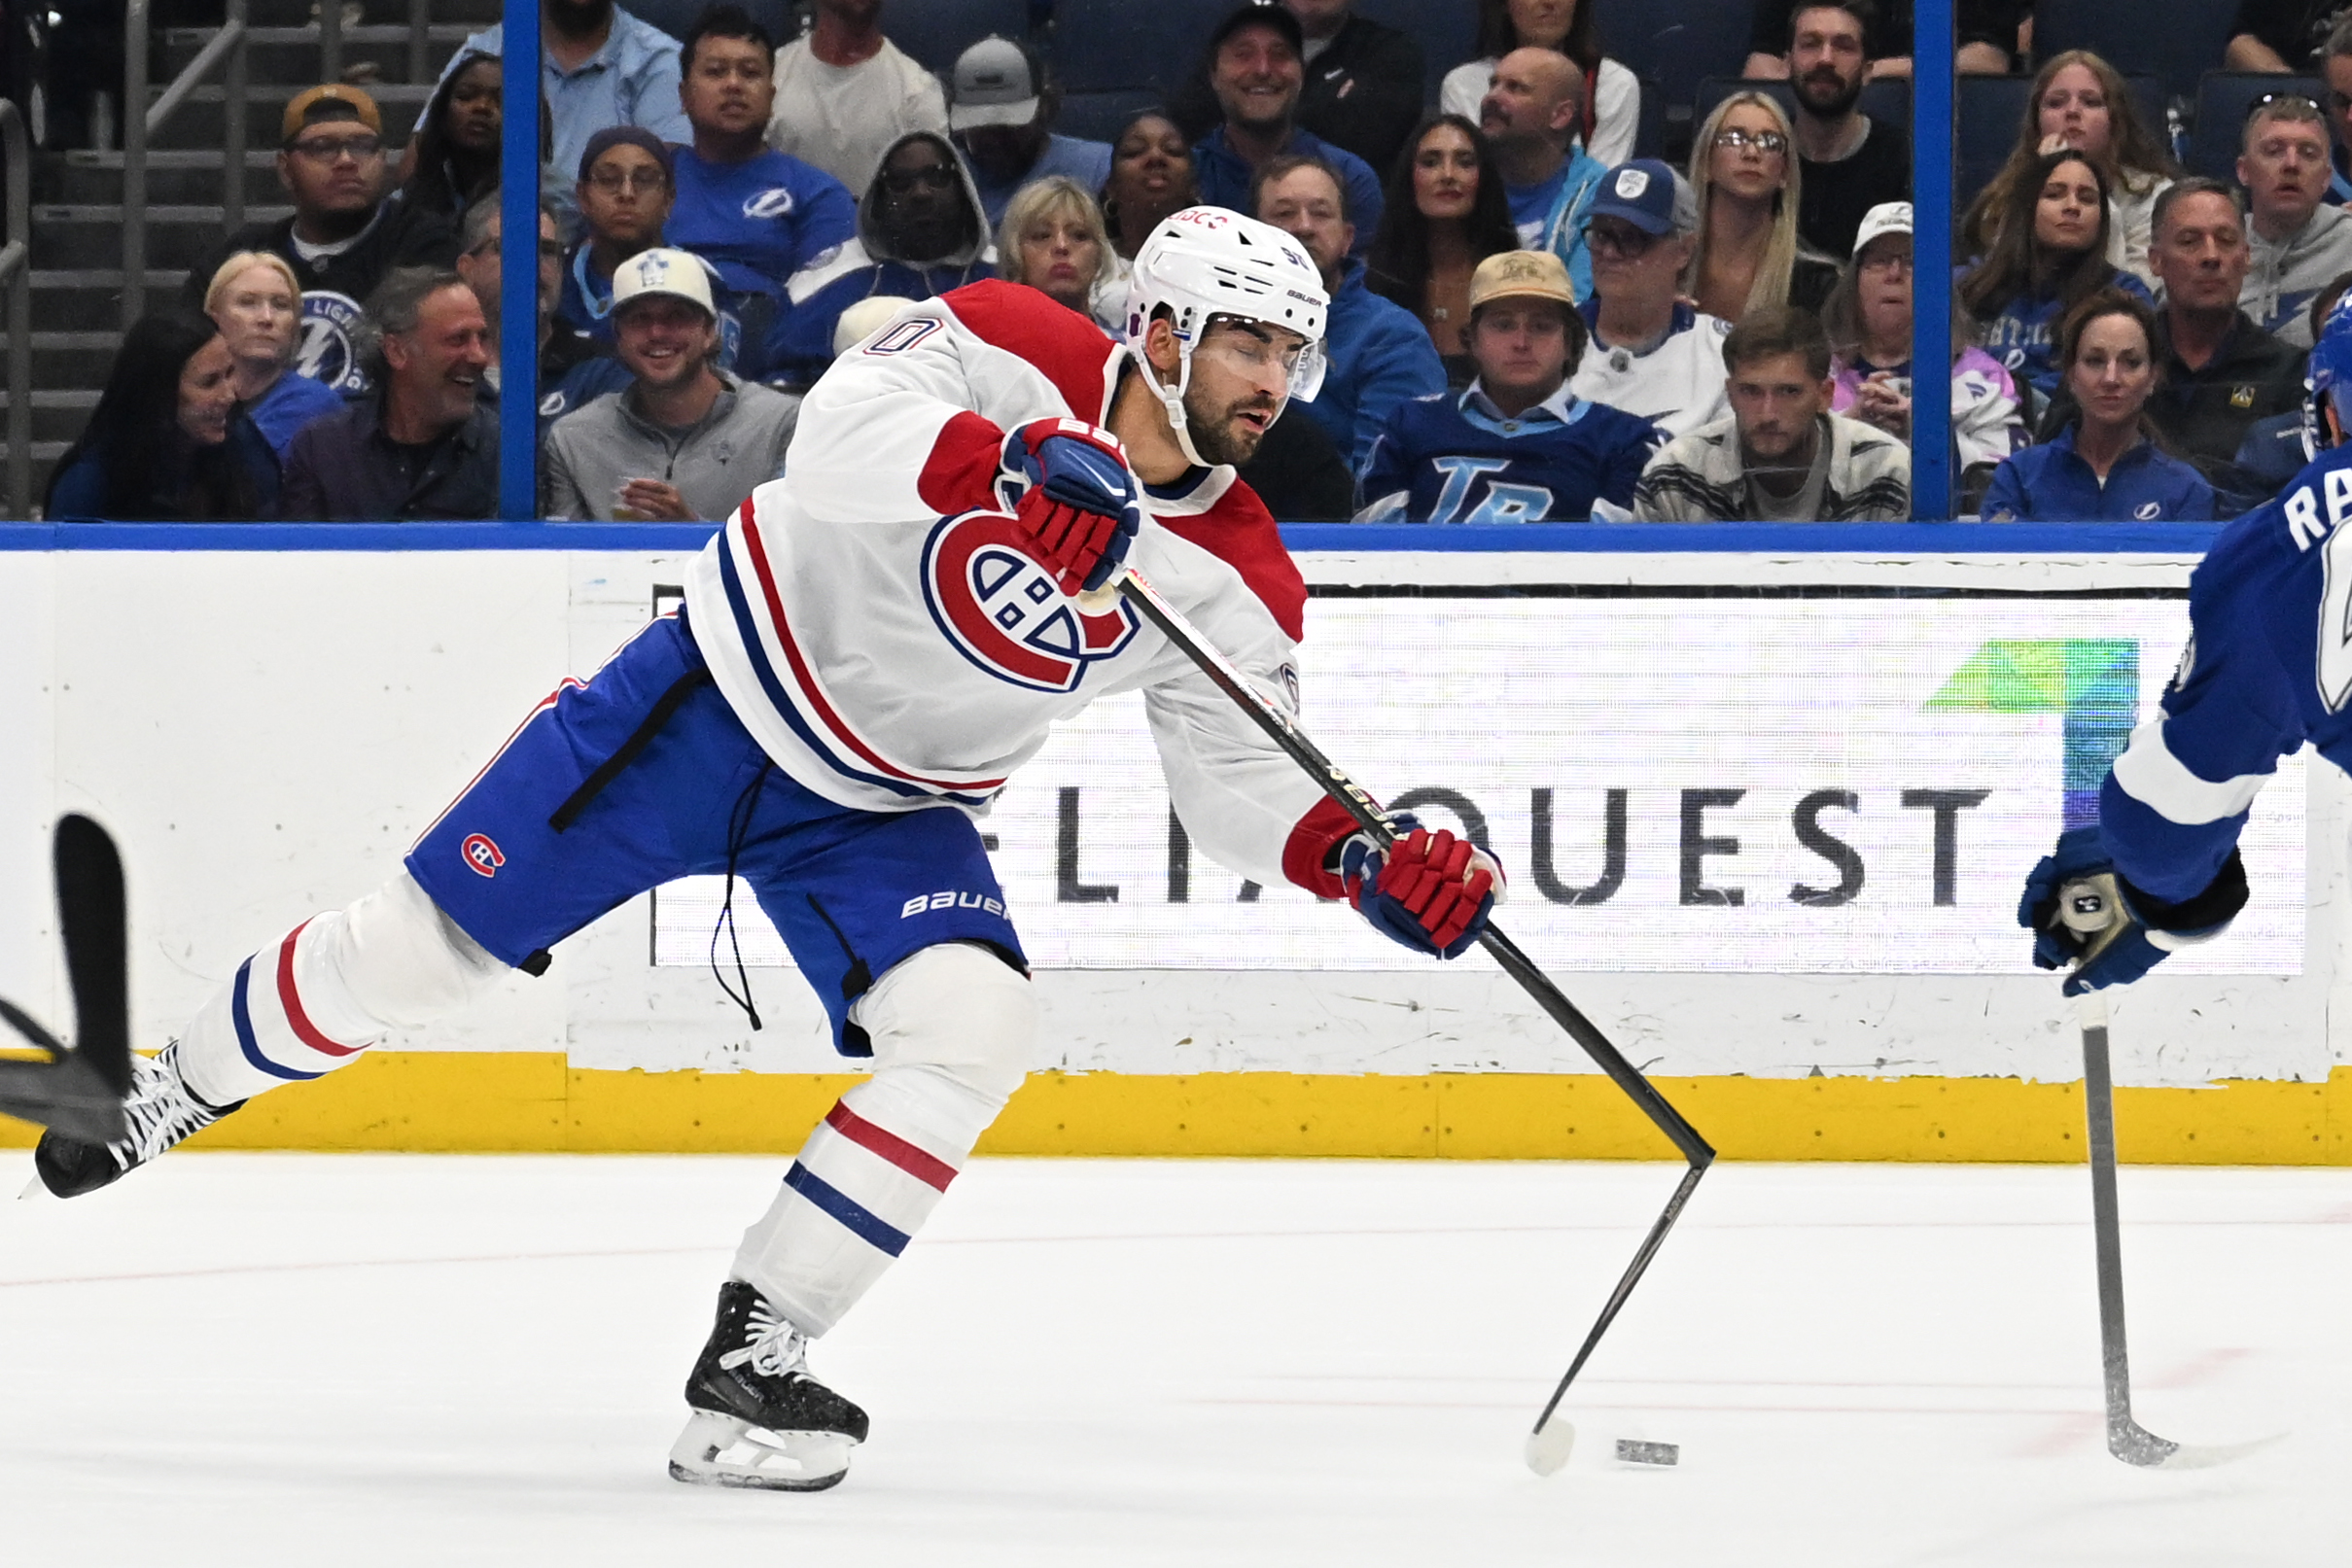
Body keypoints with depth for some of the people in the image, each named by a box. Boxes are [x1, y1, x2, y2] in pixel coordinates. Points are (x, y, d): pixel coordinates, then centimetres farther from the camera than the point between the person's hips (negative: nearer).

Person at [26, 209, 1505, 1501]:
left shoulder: (1237, 580, -9)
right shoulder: (1013, 353, -21)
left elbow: (1240, 780, -1)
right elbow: (841, 440, -36)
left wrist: (1366, 856, -21)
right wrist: (1011, 464, -54)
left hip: (885, 812, 4)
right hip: (727, 689, -4)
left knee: (974, 1029, -22)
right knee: (420, 947, -1)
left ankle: (753, 1363, -13)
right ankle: (166, 1097, 27)